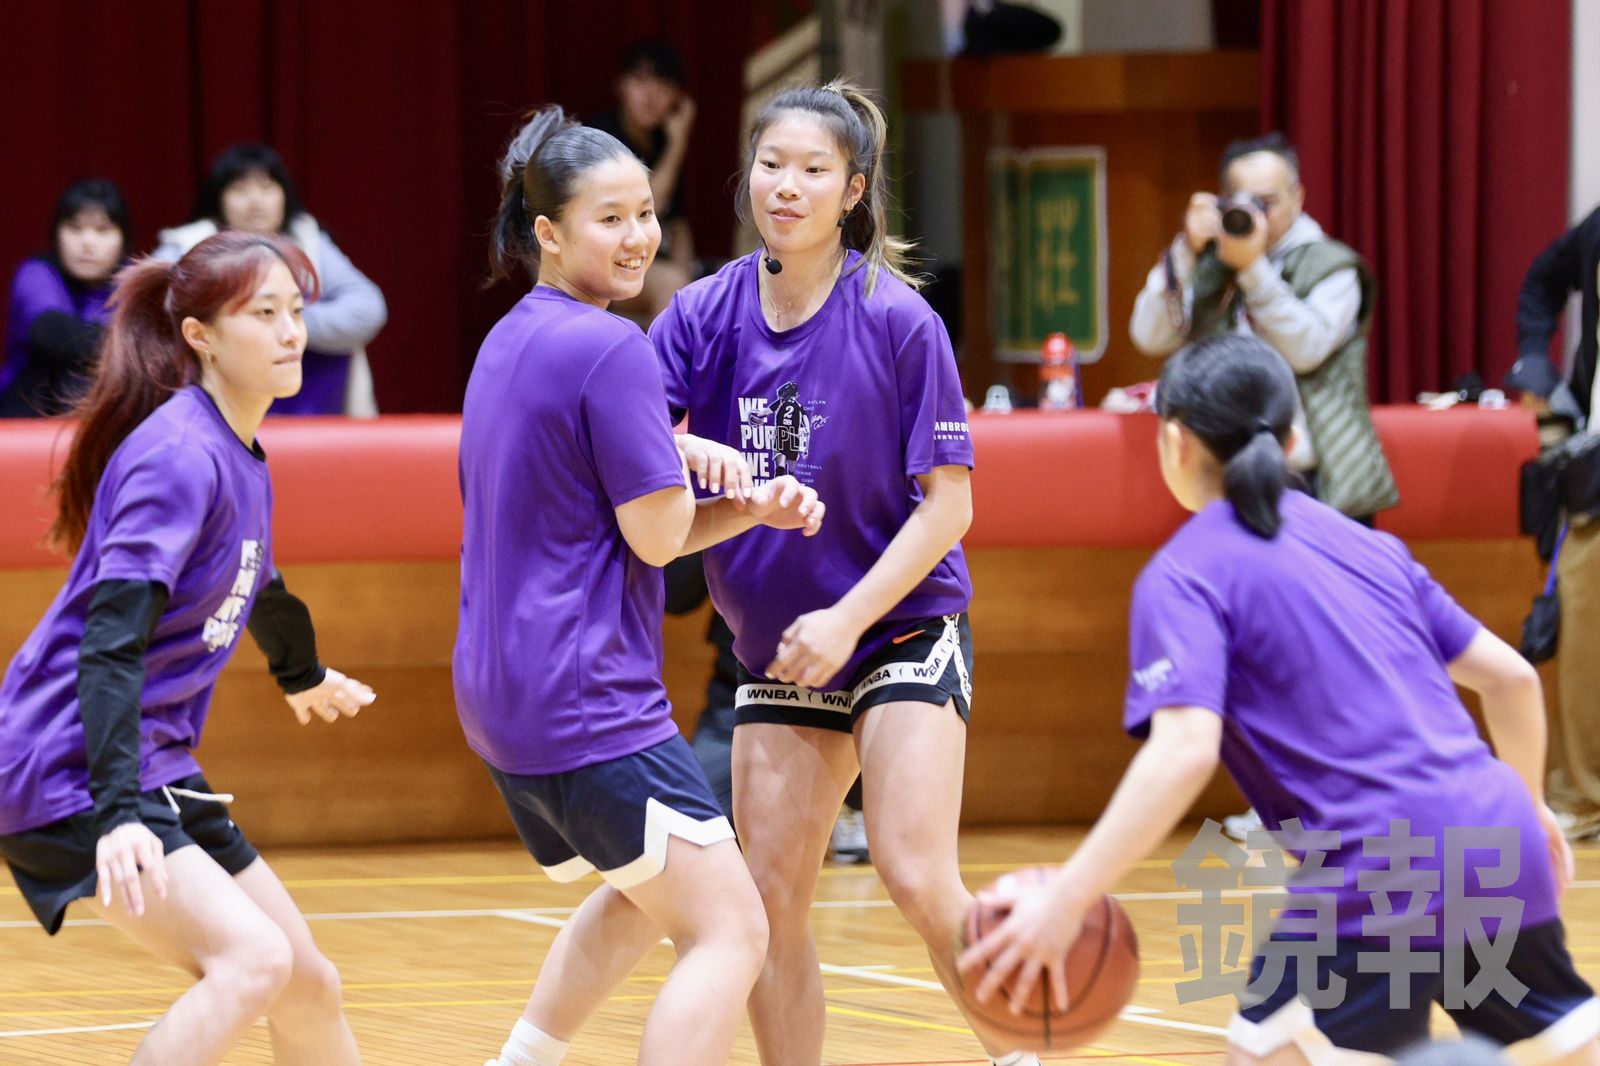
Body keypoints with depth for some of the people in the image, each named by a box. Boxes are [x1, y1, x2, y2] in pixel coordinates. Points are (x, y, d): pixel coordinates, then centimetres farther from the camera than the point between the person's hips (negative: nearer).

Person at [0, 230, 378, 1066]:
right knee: (251, 958, -26)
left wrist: (304, 676, 52)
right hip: (71, 774, -10)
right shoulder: (178, 455, -19)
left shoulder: (240, 459, 10)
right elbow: (111, 642, -28)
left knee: (307, 983, 13)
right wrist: (116, 813, -38)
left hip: (155, 767, 10)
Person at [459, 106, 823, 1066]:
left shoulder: (510, 341, 15)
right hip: (590, 699, -10)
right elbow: (655, 535, -15)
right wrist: (688, 457, 4)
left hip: (500, 692, 10)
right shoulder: (612, 349, -14)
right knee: (729, 929, -10)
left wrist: (751, 508, 6)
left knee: (642, 893, 31)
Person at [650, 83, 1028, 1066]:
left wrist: (847, 620, -19)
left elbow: (948, 504, -11)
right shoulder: (706, 314, -2)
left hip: (902, 627, -4)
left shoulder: (899, 321, -13)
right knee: (771, 900, 0)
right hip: (776, 652, 4)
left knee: (918, 877, -17)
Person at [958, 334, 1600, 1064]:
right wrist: (1528, 806, 39)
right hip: (1499, 840, 7)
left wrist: (1067, 898, -18)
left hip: (1384, 870, -7)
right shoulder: (1364, 545, 19)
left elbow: (1186, 749, -16)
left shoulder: (1186, 574, 0)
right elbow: (1509, 676, 22)